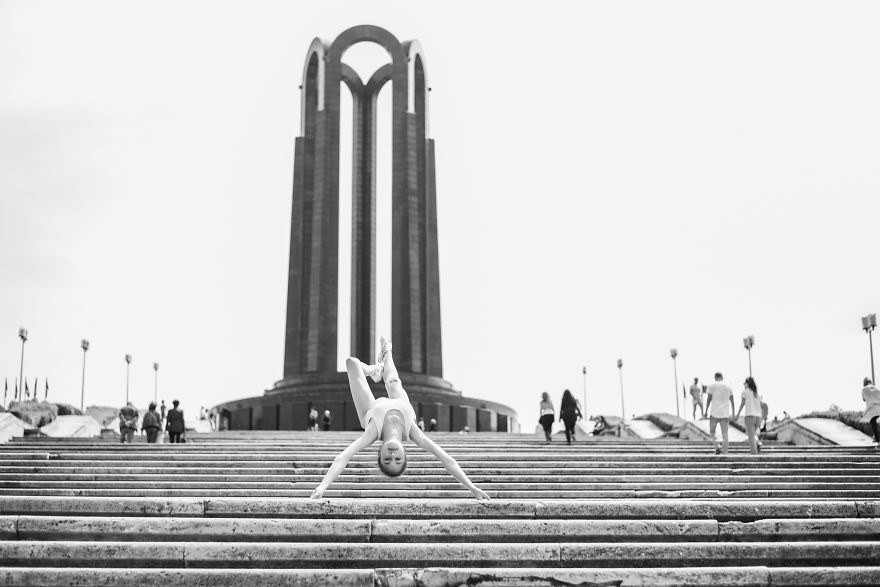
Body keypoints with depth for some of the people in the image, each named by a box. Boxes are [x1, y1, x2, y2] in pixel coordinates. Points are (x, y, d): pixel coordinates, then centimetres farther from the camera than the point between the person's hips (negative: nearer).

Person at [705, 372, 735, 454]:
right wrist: (733, 414, 17)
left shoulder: (712, 386, -2)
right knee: (725, 434, 4)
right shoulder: (728, 387, 9)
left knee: (711, 432, 12)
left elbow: (709, 399, -6)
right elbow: (732, 402, 10)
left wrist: (706, 411, 0)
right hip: (725, 414, 3)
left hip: (714, 413, -3)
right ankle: (725, 453, -3)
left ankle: (717, 447, -10)